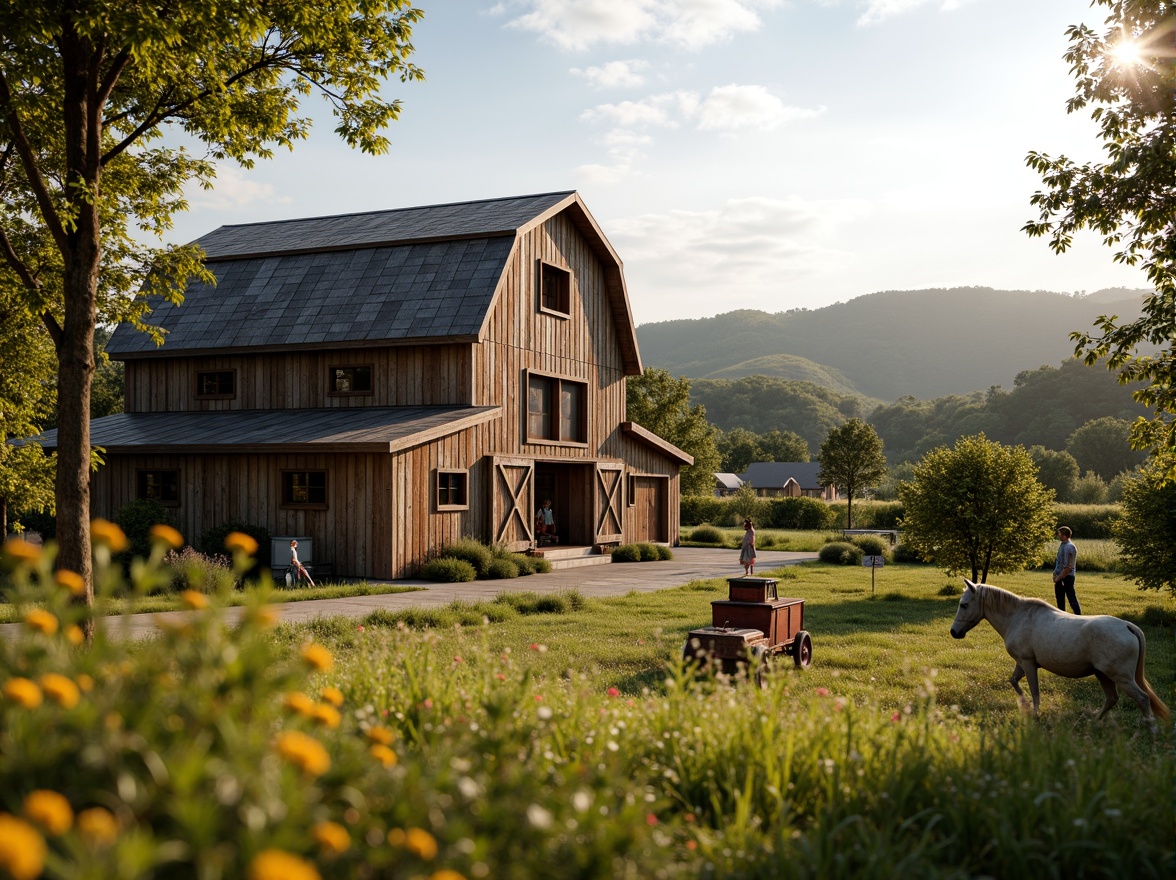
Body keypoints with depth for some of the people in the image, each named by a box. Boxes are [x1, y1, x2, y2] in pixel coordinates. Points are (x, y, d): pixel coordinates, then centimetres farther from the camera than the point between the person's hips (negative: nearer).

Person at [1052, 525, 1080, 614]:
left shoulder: (1069, 547, -20)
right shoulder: (1062, 545, 9)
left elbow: (1068, 567, -22)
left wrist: (1059, 577, -15)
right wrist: (1056, 574, 8)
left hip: (1066, 577, -10)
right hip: (1060, 578, 10)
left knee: (1072, 600, -5)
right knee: (1060, 599, 16)